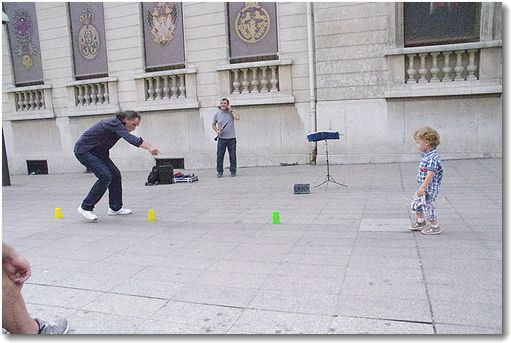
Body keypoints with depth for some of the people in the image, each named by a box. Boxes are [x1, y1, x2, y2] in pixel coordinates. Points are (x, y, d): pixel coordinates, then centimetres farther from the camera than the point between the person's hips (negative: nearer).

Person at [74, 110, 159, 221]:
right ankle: (85, 207, -9)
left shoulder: (117, 124, 4)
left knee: (115, 174, 4)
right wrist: (149, 148, -52)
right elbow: (130, 138, -41)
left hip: (96, 151, 10)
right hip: (83, 150, -10)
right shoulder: (115, 124, -25)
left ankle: (115, 208, 13)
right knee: (105, 176, -20)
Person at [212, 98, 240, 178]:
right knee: (219, 156, -2)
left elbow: (237, 118, -15)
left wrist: (230, 110, -7)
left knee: (232, 156, 3)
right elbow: (213, 125, 17)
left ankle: (233, 171, 15)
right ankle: (219, 172, 9)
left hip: (231, 138, -1)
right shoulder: (217, 114, 8)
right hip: (221, 138, 1)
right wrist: (217, 130, -2)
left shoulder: (231, 113, 4)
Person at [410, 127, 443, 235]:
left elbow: (431, 174, -29)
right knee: (416, 203, 19)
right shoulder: (426, 155, 8)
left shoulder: (432, 157, -23)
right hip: (424, 187, 10)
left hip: (429, 188, -10)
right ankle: (420, 222, 36)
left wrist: (423, 187, -30)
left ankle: (435, 227, 17)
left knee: (428, 206, 1)